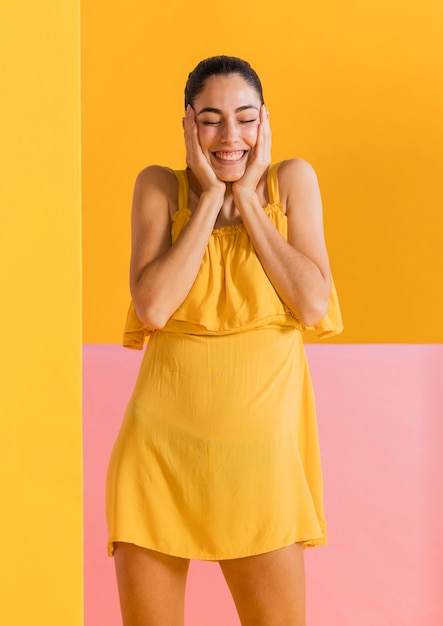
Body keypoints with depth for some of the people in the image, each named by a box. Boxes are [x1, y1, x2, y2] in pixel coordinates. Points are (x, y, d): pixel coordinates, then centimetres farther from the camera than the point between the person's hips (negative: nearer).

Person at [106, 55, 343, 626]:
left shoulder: (292, 181, 3)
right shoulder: (160, 187, 3)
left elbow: (314, 305, -9)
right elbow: (151, 306, -12)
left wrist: (247, 197, -7)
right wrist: (211, 197, -9)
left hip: (260, 444, 0)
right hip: (163, 438, 1)